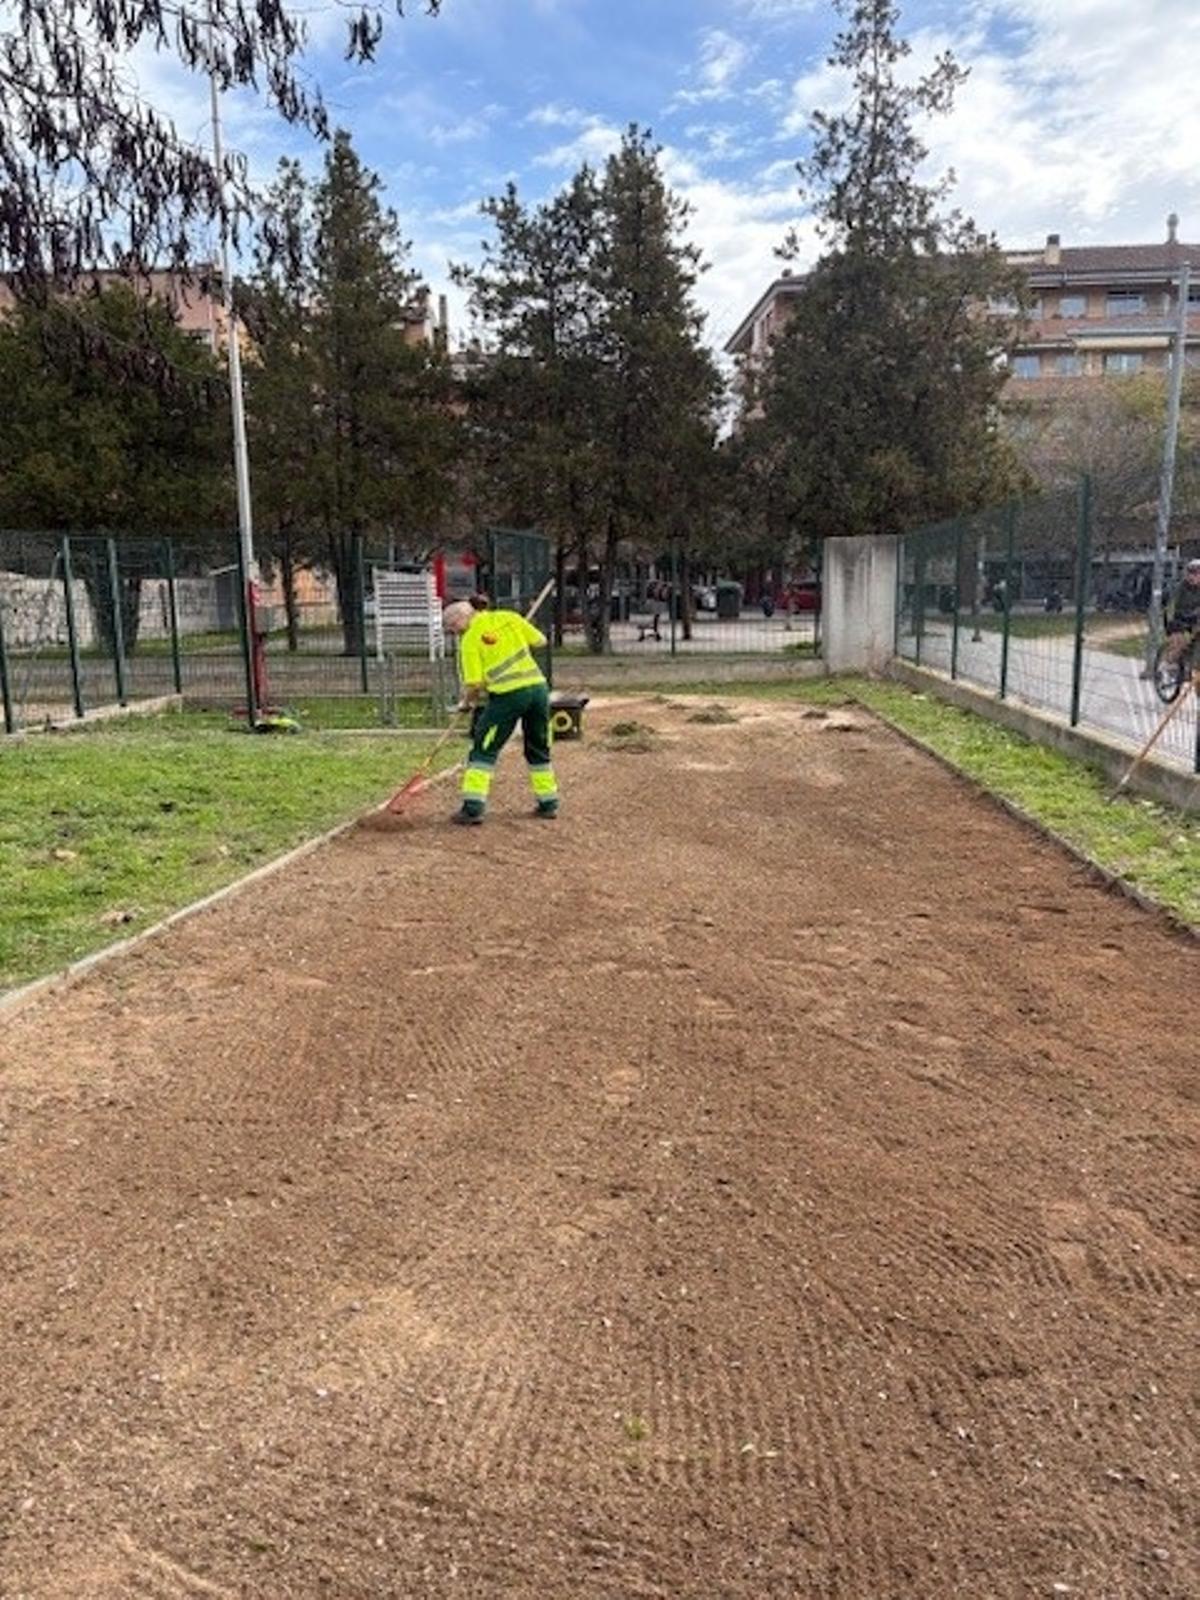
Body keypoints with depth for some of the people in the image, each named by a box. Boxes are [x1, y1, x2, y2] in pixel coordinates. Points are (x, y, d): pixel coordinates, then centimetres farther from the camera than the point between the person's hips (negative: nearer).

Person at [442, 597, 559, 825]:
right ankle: (548, 804, 24)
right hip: (537, 686, 5)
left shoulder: (470, 639, -1)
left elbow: (474, 684, -5)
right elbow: (540, 640, 13)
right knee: (538, 748, 18)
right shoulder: (509, 618, 11)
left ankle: (473, 807, -1)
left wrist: (468, 699, 15)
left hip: (508, 694, -5)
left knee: (484, 749, 5)